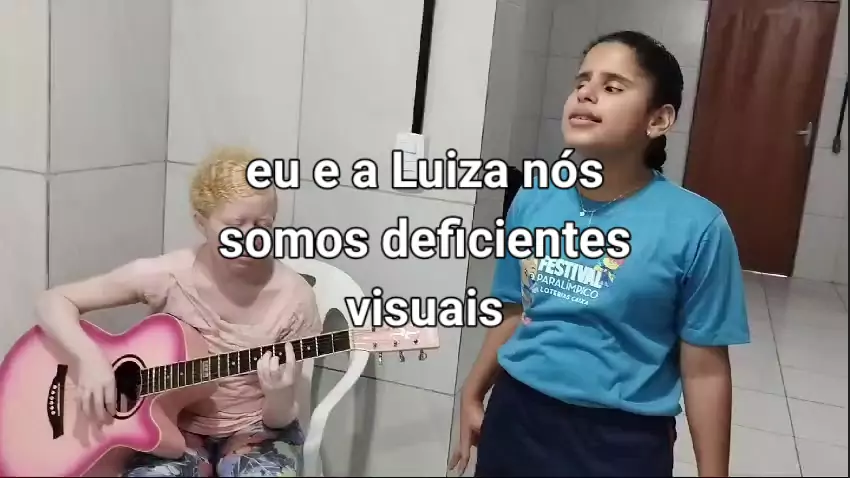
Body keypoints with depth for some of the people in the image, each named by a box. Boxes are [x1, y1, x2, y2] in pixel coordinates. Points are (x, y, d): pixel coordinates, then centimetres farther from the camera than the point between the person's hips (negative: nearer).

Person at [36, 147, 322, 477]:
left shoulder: (293, 296, -15)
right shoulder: (169, 276, -14)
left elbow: (279, 420, -8)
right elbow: (55, 301, -7)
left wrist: (278, 395, -31)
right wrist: (91, 357, -24)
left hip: (255, 431, 0)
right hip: (176, 425, 0)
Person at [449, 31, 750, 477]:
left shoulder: (695, 226, -15)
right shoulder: (532, 201, -3)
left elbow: (705, 370, -9)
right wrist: (472, 396, 15)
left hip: (620, 441, -3)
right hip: (515, 416, 4)